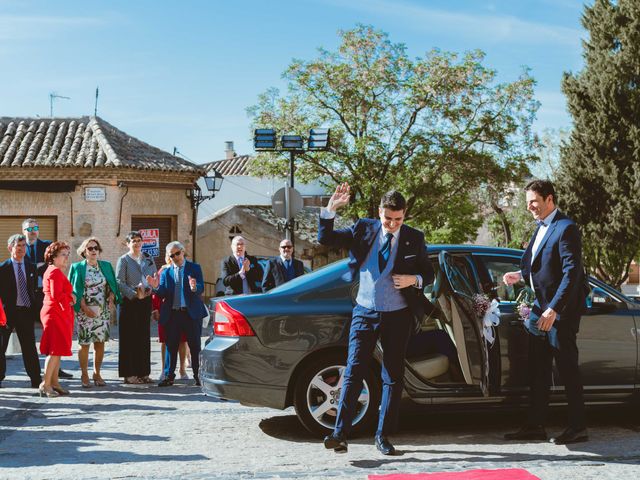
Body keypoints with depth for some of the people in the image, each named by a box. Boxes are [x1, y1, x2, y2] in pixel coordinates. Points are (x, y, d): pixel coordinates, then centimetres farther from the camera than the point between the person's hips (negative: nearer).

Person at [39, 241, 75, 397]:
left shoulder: (55, 271, 19)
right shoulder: (55, 272, -14)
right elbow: (56, 295, -23)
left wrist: (69, 297, 2)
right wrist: (70, 299, -8)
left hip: (59, 313, 11)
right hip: (56, 313, -11)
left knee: (57, 350, 12)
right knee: (55, 350, -10)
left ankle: (54, 383, 17)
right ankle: (46, 384, -10)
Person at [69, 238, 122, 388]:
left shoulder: (106, 266, 10)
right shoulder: (78, 267, 2)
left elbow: (112, 285, 12)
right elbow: (76, 290, -3)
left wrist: (111, 299, -7)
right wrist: (85, 308, -13)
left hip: (103, 312, 3)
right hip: (85, 312, -3)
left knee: (100, 342, 4)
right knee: (84, 343, -3)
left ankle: (97, 373, 15)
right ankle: (84, 375, 8)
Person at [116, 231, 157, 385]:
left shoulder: (148, 258, 14)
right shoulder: (123, 260, 0)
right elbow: (119, 282, -8)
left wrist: (149, 289, -4)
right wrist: (135, 294, -16)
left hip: (146, 301, 5)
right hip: (130, 302, -5)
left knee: (144, 337, 6)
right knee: (129, 338, -3)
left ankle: (143, 373, 12)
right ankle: (129, 374, 1)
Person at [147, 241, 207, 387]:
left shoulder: (194, 268, 4)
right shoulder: (166, 273, 11)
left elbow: (201, 288, -8)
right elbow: (163, 294, 4)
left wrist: (194, 287, -31)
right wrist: (157, 287, -16)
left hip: (191, 313, -2)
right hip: (172, 314, 2)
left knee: (195, 346, 3)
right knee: (171, 346, 4)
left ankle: (198, 375, 10)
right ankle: (169, 376, 9)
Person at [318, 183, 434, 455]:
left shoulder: (414, 239, 0)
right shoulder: (363, 229, 0)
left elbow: (428, 273, 8)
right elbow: (325, 239, -1)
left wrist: (414, 279, -13)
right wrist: (330, 209, -14)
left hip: (398, 315, 1)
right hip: (365, 312, 0)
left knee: (393, 376, 5)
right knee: (354, 372, -7)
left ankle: (383, 435, 15)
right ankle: (340, 433, -9)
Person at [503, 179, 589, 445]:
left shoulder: (566, 228, -15)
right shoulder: (541, 227, 14)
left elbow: (571, 273, -21)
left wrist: (553, 310, -25)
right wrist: (521, 275, 5)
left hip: (561, 310, -9)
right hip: (541, 308, 9)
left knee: (567, 368, 0)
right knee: (537, 369, 12)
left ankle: (578, 427, 11)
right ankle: (535, 425, 19)